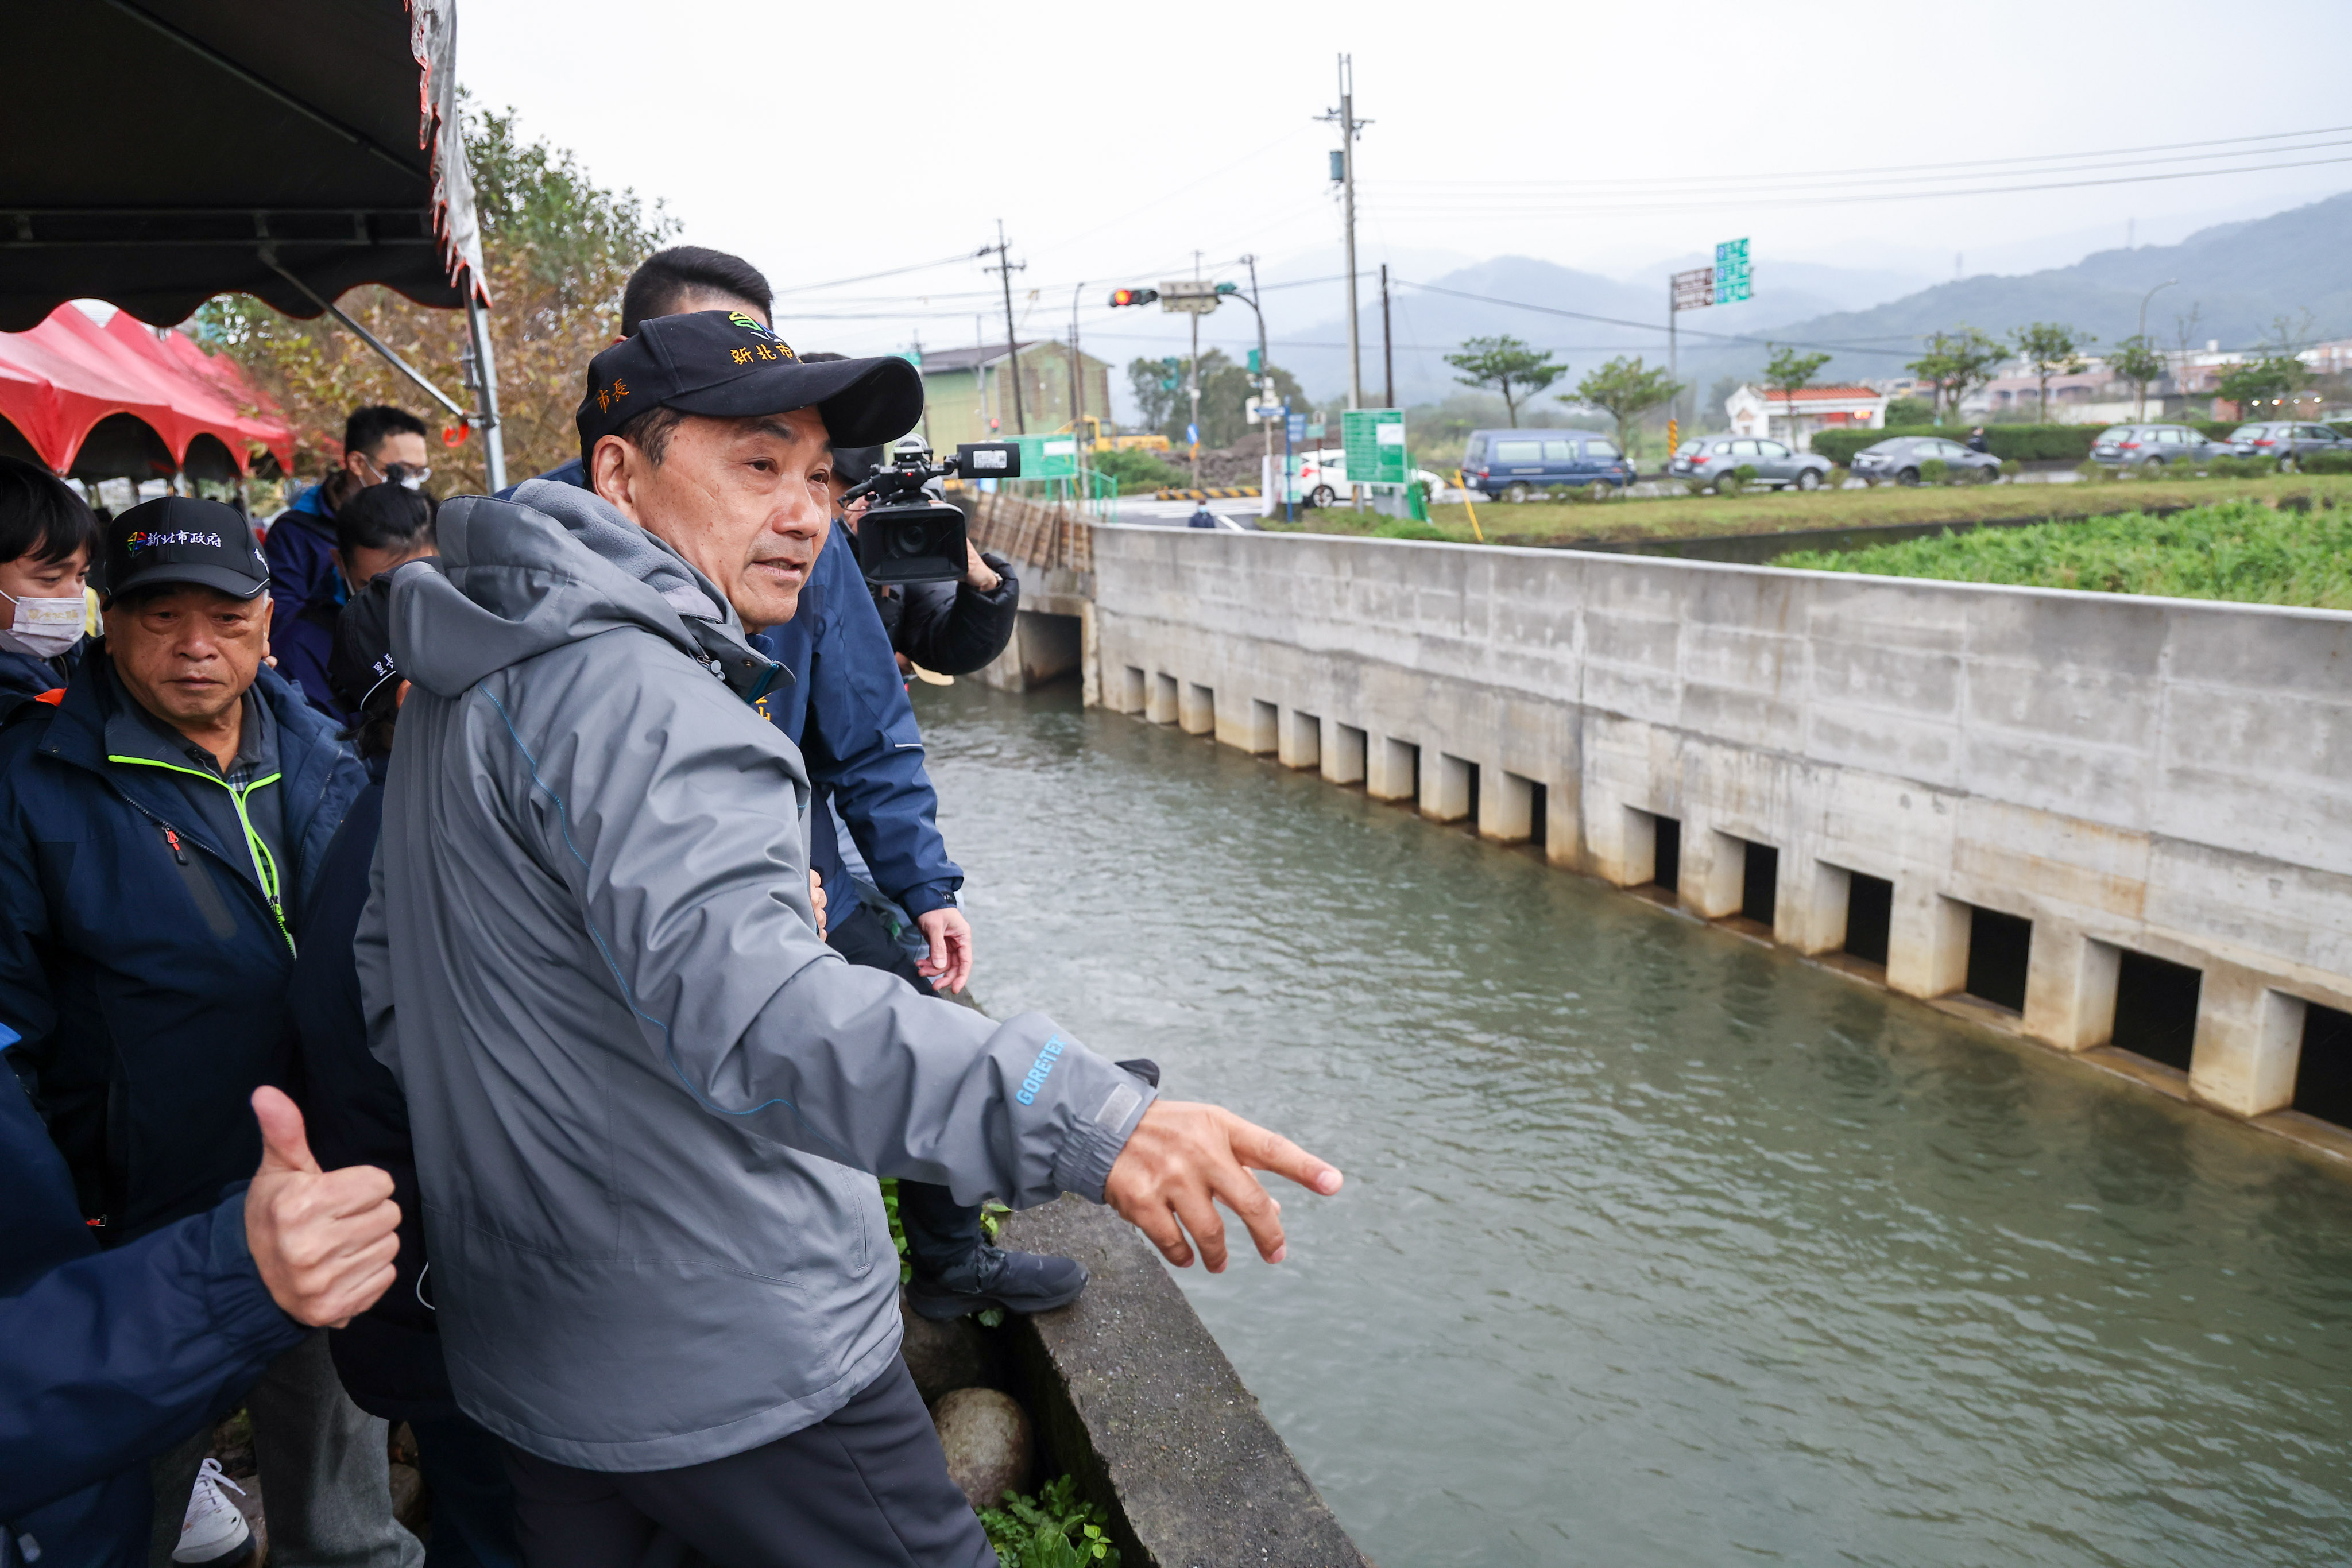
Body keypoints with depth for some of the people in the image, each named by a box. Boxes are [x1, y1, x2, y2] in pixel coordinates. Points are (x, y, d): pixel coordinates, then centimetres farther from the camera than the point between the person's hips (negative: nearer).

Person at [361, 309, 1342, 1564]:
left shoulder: (467, 686, 10)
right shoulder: (625, 690, -23)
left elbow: (391, 975, 19)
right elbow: (743, 1004, -40)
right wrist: (1074, 1121, -49)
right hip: (731, 1369, -10)